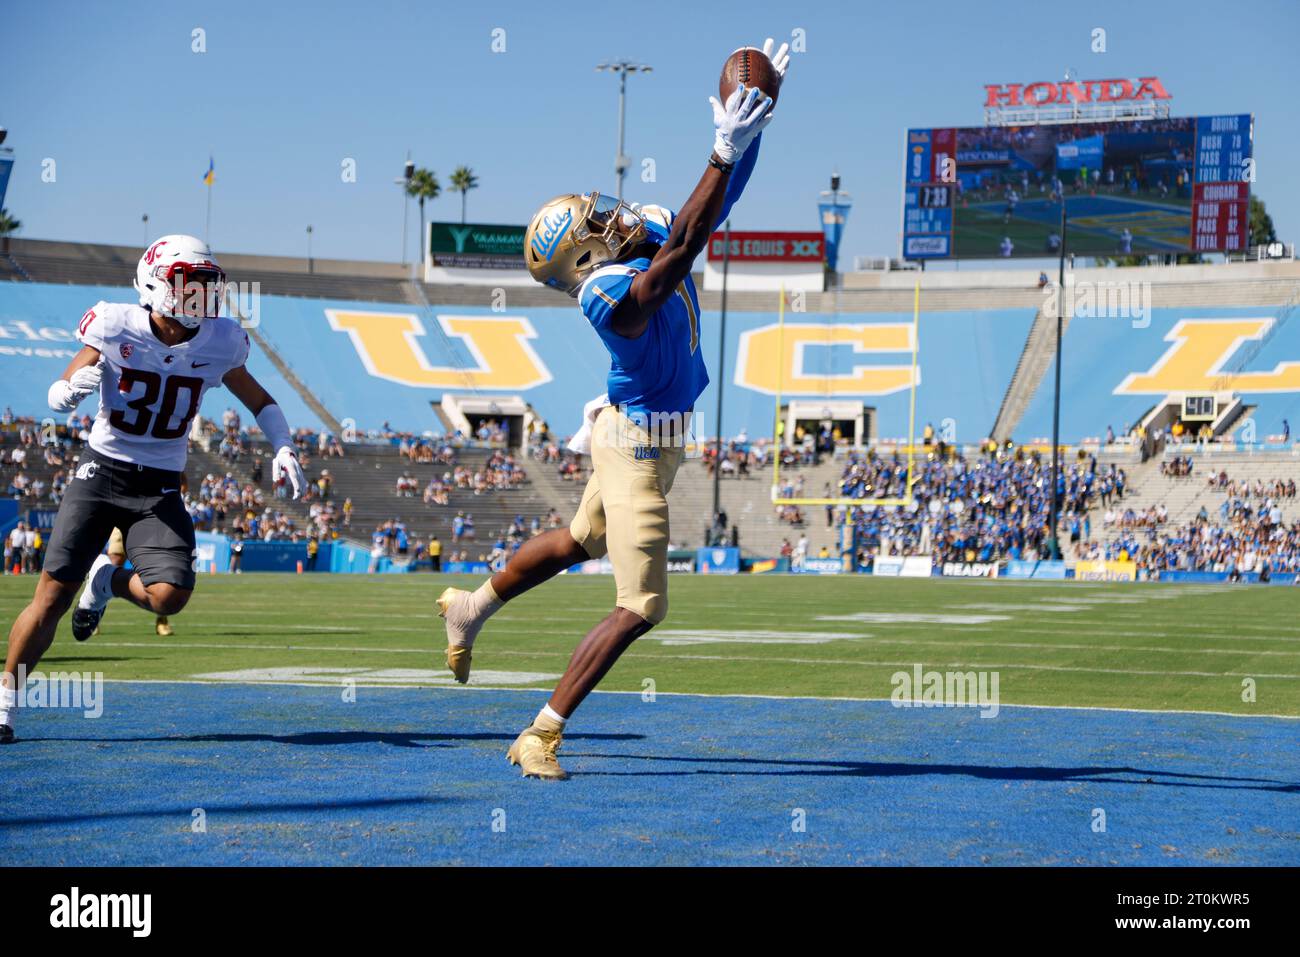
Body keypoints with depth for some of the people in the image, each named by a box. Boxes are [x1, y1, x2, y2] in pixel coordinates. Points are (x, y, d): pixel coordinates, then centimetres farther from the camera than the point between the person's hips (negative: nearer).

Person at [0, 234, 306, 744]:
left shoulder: (218, 343, -3)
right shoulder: (116, 328, -10)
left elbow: (260, 401, 13)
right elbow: (57, 398, -1)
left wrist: (283, 448, -4)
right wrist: (76, 387, -25)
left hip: (159, 490, 2)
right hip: (101, 474, -2)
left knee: (169, 596, -18)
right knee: (53, 593, -7)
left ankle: (107, 581, 17)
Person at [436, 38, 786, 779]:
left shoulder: (656, 234, -7)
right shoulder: (614, 294, -32)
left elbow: (721, 202, 1)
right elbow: (683, 249, -44)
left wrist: (760, 116, -11)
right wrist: (726, 149, -49)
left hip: (660, 434, 9)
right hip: (635, 446, -9)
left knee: (582, 542, 30)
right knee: (641, 607, -8)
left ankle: (472, 608, 49)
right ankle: (542, 736, -1)